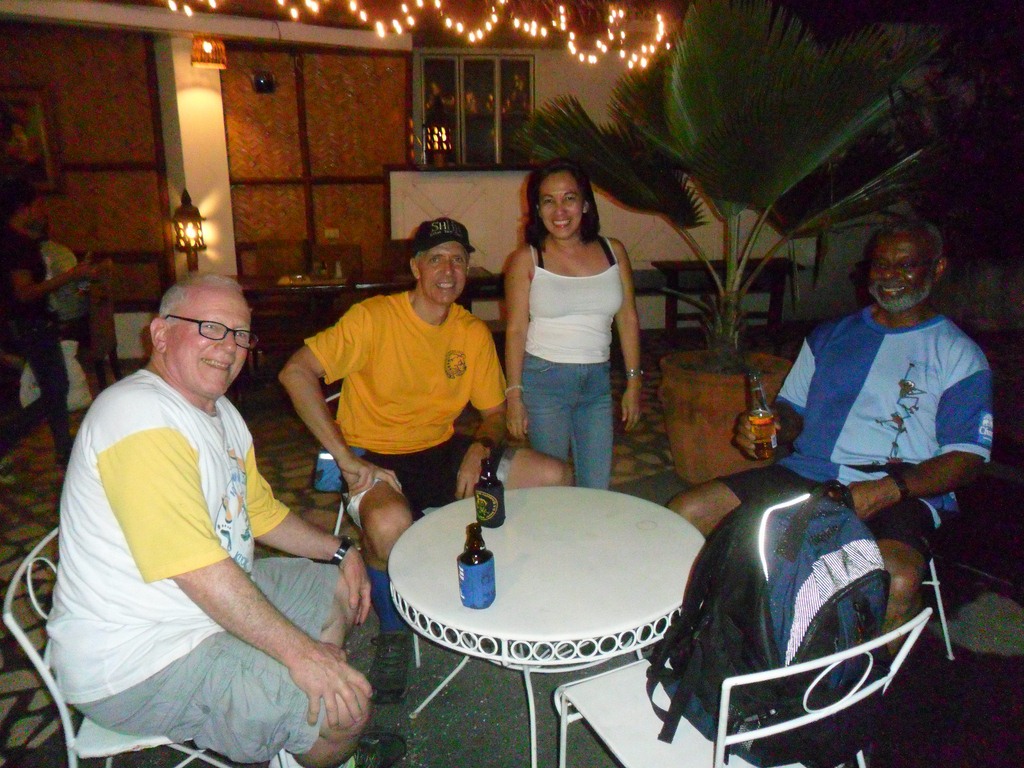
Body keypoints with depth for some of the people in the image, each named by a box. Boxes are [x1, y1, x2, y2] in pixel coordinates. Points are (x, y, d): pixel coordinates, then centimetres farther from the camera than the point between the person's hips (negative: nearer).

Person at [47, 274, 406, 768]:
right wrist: (299, 652, -27)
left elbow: (260, 510, 18)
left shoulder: (219, 411, 9)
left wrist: (340, 551, 8)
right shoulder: (141, 417, -25)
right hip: (133, 665, -10)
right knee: (347, 706, -18)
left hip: (217, 601, 11)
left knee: (337, 589, 17)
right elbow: (197, 568, -31)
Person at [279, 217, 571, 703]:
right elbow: (295, 372, -22)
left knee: (554, 477, -7)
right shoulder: (373, 317, -15)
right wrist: (345, 457, -24)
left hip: (442, 450, 6)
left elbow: (494, 412, 11)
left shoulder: (474, 332, 2)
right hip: (375, 456, -5)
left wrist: (480, 448, -13)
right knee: (390, 523, -40)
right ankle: (392, 632, -6)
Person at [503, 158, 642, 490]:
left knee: (598, 487, 8)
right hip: (544, 378, -3)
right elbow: (515, 329, -5)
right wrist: (514, 394, -8)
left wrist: (634, 381, 7)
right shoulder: (526, 260, -4)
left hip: (597, 379, 3)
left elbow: (628, 320, 8)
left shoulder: (613, 252, 4)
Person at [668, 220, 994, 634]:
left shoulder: (960, 356, 8)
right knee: (686, 511, -15)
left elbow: (967, 457, -2)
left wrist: (889, 490, -19)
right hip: (806, 474, 4)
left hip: (901, 494, -3)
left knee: (897, 583, -37)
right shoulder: (828, 336, 21)